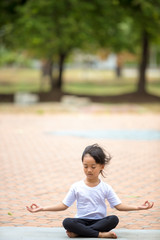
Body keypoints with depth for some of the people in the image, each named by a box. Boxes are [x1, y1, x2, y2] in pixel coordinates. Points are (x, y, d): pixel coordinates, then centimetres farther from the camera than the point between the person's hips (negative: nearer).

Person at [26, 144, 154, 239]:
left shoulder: (106, 188, 2)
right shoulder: (76, 187, 2)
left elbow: (119, 205, 1)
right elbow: (64, 205, 6)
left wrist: (138, 207, -12)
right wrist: (42, 208, -1)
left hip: (99, 220, 1)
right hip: (81, 220, -1)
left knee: (114, 219, -31)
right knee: (67, 222, -32)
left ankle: (77, 233, -32)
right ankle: (100, 234, -35)